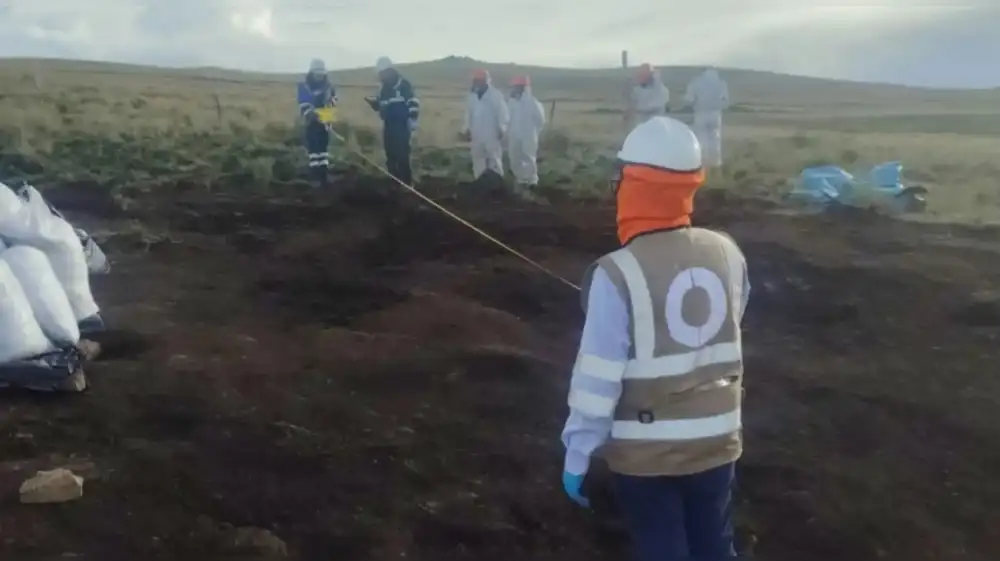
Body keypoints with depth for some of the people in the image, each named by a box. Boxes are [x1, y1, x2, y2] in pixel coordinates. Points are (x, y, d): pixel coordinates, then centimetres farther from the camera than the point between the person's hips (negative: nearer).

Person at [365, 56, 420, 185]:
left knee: (402, 157, -11)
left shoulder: (404, 85, -9)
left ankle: (406, 184, -7)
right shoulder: (384, 88, 15)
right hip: (388, 126, 8)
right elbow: (379, 106, 23)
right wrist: (373, 101, 1)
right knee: (391, 157, 11)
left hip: (402, 126, -8)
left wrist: (412, 123, -20)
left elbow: (414, 104, -14)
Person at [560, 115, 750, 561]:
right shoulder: (728, 253, -7)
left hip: (646, 450, -4)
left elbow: (597, 378, -18)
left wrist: (577, 454, -7)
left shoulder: (619, 274, -22)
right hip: (718, 439, 4)